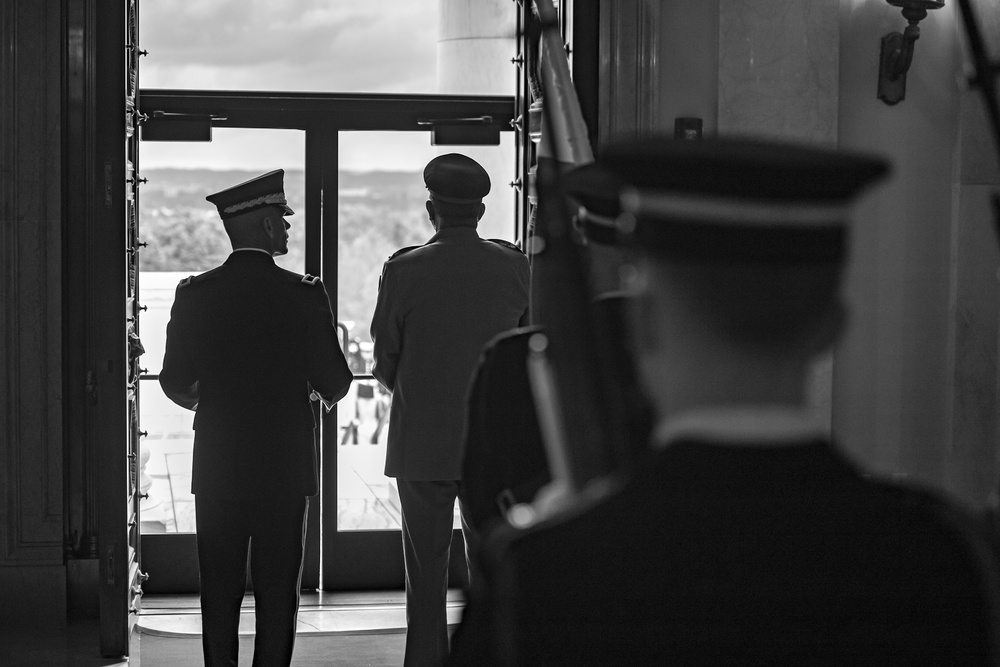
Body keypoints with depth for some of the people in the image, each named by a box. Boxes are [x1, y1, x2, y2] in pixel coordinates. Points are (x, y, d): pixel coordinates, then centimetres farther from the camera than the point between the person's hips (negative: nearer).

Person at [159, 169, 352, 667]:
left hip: (216, 466, 2)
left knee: (219, 593, 9)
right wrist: (323, 393, 17)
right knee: (277, 593, 6)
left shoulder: (194, 295, -3)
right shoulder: (304, 295, -10)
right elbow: (334, 383, -7)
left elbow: (175, 384, 1)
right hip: (286, 465, -2)